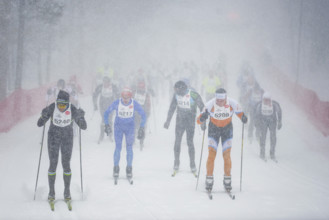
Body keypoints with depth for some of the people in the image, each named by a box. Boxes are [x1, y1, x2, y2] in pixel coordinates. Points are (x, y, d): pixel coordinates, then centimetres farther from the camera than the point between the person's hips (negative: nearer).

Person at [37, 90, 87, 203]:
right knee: (53, 165, -2)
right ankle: (51, 192, 9)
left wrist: (81, 117, -32)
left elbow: (84, 127, -14)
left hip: (67, 138, 0)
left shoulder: (72, 109, -17)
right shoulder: (52, 107, -18)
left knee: (66, 165, 0)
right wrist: (44, 115, -31)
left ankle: (67, 191, 14)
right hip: (53, 137, 0)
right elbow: (40, 123, -11)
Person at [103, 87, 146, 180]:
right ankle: (116, 168, 2)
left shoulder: (135, 104, -17)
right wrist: (106, 125, -11)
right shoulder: (116, 103, -18)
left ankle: (129, 169, 3)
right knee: (118, 147, -8)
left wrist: (141, 128, -10)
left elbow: (143, 115, -5)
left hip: (130, 127, 0)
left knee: (129, 148, -6)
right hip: (118, 126, 0)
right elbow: (106, 113, -5)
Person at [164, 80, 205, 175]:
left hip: (190, 121, -3)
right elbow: (172, 108, 10)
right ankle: (176, 165, 9)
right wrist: (168, 120, 11)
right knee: (177, 142, 0)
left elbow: (202, 108, -10)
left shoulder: (194, 95, -16)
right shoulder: (176, 94, -2)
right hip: (180, 120, 4)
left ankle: (193, 166, 5)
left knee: (190, 143, -4)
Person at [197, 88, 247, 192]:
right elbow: (199, 120, -21)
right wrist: (203, 117, -44)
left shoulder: (233, 104, -24)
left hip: (227, 129, 0)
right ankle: (209, 181, 0)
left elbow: (240, 114, -8)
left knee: (226, 155, -6)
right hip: (213, 129, 0)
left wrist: (243, 118, -32)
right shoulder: (210, 104, -25)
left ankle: (227, 181, 8)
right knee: (211, 154, -10)